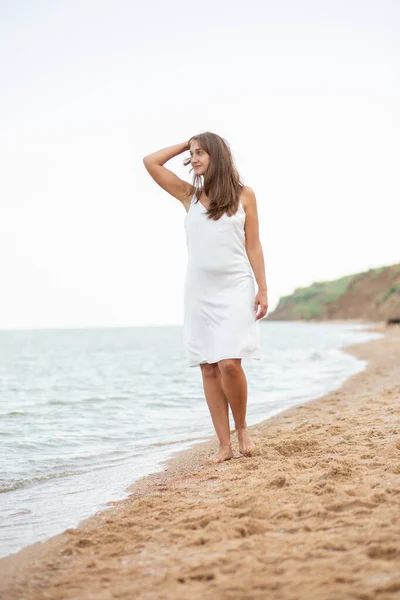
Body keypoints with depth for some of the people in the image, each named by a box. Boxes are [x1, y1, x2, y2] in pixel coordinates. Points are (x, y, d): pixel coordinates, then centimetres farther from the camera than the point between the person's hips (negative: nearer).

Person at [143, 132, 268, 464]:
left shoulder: (244, 194, 5)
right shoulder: (189, 195, 10)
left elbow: (253, 246, 4)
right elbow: (150, 162, 6)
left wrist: (263, 289, -2)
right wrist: (185, 143, 11)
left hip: (235, 289, -3)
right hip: (199, 291, 3)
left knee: (229, 363, -16)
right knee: (209, 369, 1)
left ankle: (242, 427, 9)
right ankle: (225, 445, 6)